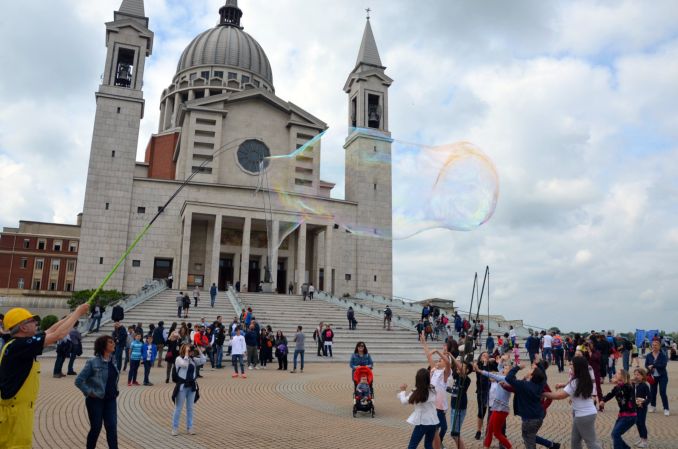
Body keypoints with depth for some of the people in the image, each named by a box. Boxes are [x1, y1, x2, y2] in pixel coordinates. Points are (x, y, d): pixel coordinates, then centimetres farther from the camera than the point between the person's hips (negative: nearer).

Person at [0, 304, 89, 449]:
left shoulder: (17, 344, 7)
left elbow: (50, 331, 14)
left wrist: (74, 314, 12)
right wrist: (78, 313, -13)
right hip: (15, 409, -10)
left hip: (18, 407, 10)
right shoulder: (19, 345, -22)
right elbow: (58, 335, -23)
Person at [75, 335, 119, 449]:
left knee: (112, 427, 2)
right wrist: (90, 392, -14)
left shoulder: (112, 361, 4)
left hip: (111, 400, 5)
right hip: (96, 400, -5)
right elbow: (79, 381, -13)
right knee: (96, 428, 7)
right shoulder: (93, 362, -15)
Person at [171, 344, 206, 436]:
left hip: (192, 386, 5)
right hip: (182, 386, -5)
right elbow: (184, 364, -27)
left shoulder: (193, 359, 7)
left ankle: (189, 427, 19)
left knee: (190, 408, 11)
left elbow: (203, 361, -3)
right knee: (178, 408, 3)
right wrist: (186, 354, -21)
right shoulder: (179, 359, -8)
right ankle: (175, 428, 13)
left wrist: (200, 351, -8)